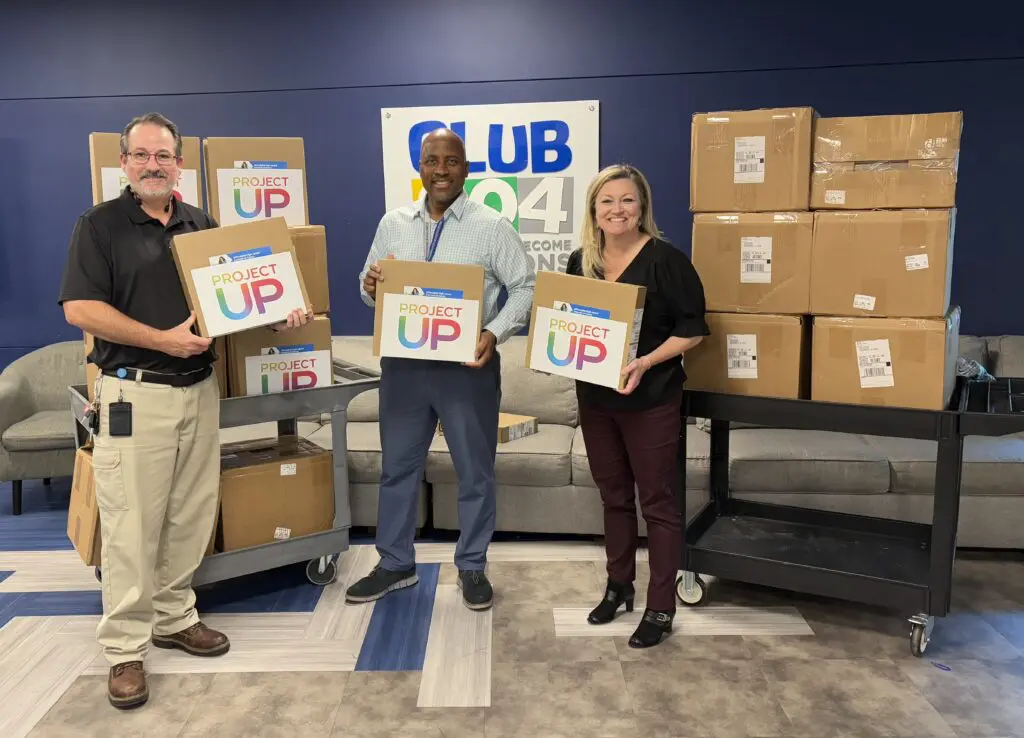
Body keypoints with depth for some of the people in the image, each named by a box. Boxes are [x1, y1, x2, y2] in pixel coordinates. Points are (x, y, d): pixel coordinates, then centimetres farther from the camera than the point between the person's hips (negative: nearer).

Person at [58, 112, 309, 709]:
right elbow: (81, 308, -11)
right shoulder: (100, 225, -2)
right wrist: (162, 340, -18)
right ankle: (126, 648, 11)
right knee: (132, 525, -1)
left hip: (200, 388, 5)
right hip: (135, 394, -5)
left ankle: (175, 618, 27)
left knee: (192, 516, 11)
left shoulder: (202, 225, 12)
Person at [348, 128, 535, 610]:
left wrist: (495, 332, -19)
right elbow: (370, 284, 13)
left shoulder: (492, 226, -4)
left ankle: (472, 567, 27)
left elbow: (525, 288, -4)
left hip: (468, 367, -3)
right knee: (397, 466, 13)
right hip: (403, 363, 4)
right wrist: (370, 286, -11)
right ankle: (395, 565, 30)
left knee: (474, 471, 8)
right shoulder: (393, 223, 8)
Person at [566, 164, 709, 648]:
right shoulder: (579, 261, 6)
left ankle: (661, 608, 15)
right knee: (613, 496, 17)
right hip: (595, 398, 6)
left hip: (651, 399, -6)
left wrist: (645, 362, -23)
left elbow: (693, 328, -12)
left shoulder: (665, 259, -12)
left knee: (657, 503, 4)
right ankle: (618, 586, 34)